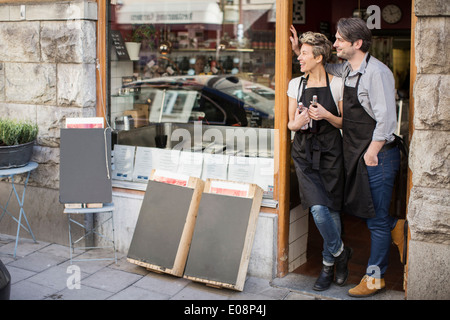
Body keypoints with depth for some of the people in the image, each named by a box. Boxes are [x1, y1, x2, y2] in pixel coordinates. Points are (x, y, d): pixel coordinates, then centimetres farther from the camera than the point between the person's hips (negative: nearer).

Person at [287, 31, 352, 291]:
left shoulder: (337, 84, 0)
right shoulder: (296, 84, 8)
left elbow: (345, 122, 5)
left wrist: (326, 115, -14)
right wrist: (296, 123, -10)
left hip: (330, 152, -1)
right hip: (304, 152, 2)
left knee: (332, 210, 1)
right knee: (318, 208, -13)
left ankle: (329, 265, 21)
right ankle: (340, 252, 12)